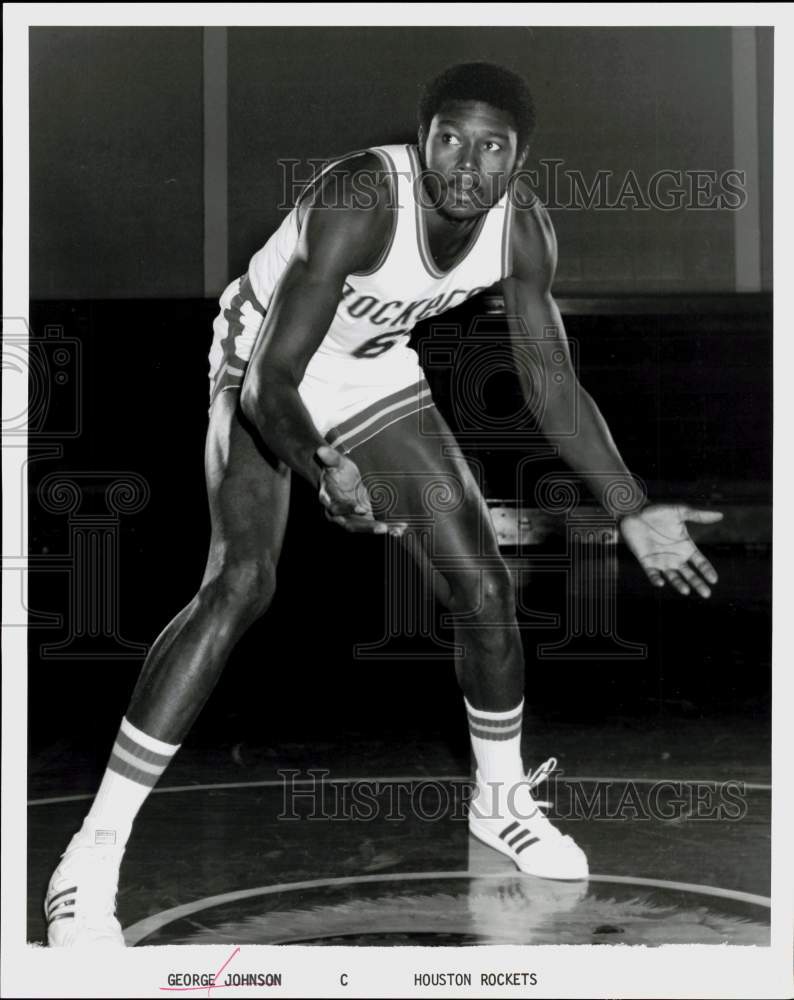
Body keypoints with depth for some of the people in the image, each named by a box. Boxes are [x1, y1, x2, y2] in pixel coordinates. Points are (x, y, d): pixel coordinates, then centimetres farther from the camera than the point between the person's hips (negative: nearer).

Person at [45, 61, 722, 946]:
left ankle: (502, 799, 29)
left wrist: (633, 513, -6)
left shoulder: (523, 228, -16)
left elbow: (555, 385, -3)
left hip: (376, 373, 6)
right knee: (241, 583, -26)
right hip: (265, 369, -6)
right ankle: (92, 855, -22)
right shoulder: (360, 202, -35)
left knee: (481, 583, 2)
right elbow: (269, 383, -36)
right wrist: (327, 469, -55)